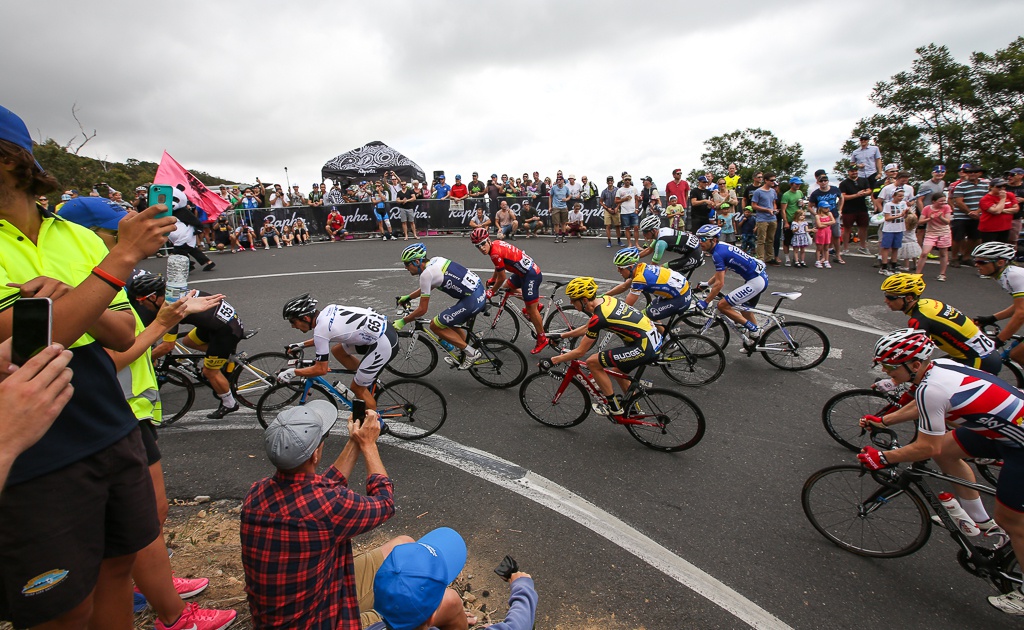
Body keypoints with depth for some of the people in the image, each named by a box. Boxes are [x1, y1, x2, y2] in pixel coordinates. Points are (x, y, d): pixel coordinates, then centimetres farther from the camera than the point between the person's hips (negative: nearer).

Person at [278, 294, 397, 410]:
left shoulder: (320, 330, -16)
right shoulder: (328, 309, 7)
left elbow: (321, 369, -9)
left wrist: (292, 373, 3)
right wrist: (301, 345, 28)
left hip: (384, 343, -9)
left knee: (357, 388, 5)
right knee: (337, 351, 19)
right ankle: (370, 379, 26)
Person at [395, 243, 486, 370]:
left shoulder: (426, 274, -13)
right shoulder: (435, 260, 13)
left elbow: (422, 310, -9)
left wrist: (402, 322, 4)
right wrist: (408, 297, 35)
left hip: (472, 301, -10)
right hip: (480, 291, 10)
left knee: (435, 325, 0)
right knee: (451, 322, 27)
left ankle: (471, 352, 2)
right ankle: (465, 354, 33)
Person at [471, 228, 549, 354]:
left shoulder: (495, 253, -23)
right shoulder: (496, 243, 4)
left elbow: (501, 278, -14)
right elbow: (499, 266, 23)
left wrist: (491, 292, 1)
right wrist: (492, 279, 36)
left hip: (531, 275, -10)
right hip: (527, 270, 10)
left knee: (531, 309, -1)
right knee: (507, 286, 27)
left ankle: (542, 339, 13)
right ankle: (535, 305, 30)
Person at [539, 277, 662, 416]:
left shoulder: (599, 317, -20)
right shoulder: (605, 300, 6)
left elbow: (580, 352, -12)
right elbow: (587, 328, 23)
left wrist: (552, 361, -4)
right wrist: (561, 335, 26)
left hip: (645, 348, -10)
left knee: (592, 362, -6)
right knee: (618, 371, 28)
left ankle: (614, 407, 7)